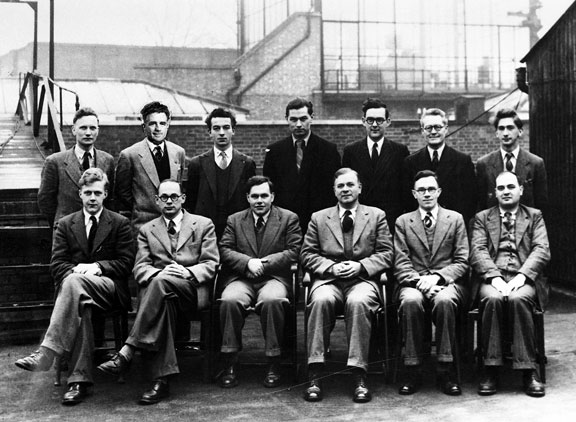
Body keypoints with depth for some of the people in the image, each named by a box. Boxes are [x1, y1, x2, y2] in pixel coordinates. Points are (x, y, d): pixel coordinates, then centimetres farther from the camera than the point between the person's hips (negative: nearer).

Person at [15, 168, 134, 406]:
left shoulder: (120, 224, 11)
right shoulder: (65, 225, 17)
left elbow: (126, 263, 4)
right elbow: (56, 265, 9)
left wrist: (97, 266, -12)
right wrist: (76, 268, -13)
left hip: (109, 288, -2)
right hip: (73, 285, 2)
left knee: (74, 282, -37)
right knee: (81, 305, -37)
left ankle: (46, 353, -45)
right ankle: (80, 379, -40)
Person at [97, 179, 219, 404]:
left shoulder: (203, 224, 17)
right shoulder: (146, 230, 22)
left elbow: (211, 265, 6)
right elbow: (140, 268, 8)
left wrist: (188, 272, -14)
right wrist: (159, 272, -15)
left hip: (193, 290, -1)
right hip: (156, 286, 1)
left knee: (161, 282, -36)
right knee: (161, 293, -38)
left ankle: (126, 352, -38)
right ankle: (161, 380, -42)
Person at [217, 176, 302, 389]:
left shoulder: (289, 218, 10)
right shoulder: (234, 220, 16)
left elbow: (294, 251, 1)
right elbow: (224, 250, 6)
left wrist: (264, 263, -10)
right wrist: (248, 262, -12)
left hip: (274, 277, -1)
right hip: (241, 278, 2)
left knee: (272, 300, -36)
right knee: (230, 300, -32)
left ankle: (273, 364, -23)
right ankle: (230, 363, -21)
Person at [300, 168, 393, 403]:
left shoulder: (376, 216, 16)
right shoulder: (319, 218, 18)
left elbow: (386, 254, 8)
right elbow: (307, 255, 10)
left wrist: (360, 266, -9)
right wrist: (331, 267, -8)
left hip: (363, 279, -1)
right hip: (329, 278, 1)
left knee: (358, 302, -36)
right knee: (321, 300, -34)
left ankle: (359, 376, -33)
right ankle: (315, 374, -32)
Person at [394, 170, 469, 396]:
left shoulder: (455, 219, 13)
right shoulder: (402, 222, 13)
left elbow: (462, 262, 5)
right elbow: (400, 264, 4)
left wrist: (437, 277, -13)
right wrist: (419, 281, -16)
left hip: (447, 282, 0)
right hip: (414, 283, 0)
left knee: (444, 300, -36)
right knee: (410, 301, -35)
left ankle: (446, 371, -28)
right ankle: (412, 371, -27)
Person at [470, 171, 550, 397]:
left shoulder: (534, 216, 17)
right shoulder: (482, 218, 18)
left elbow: (542, 250, 3)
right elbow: (477, 252, 3)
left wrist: (522, 275, -14)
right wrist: (494, 276, -15)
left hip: (524, 279, 0)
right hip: (493, 279, 0)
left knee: (518, 299, -35)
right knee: (493, 299, -34)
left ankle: (528, 370, -28)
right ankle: (491, 369, -26)